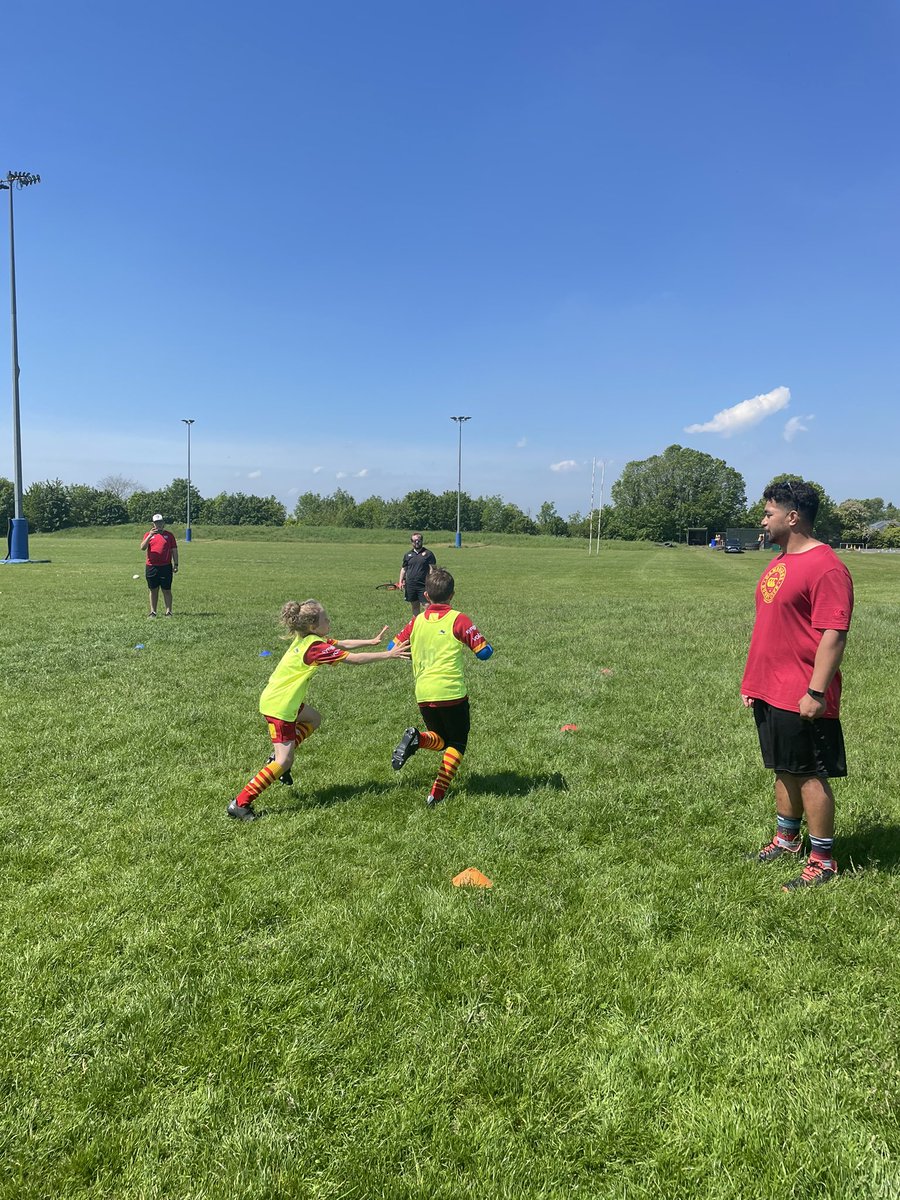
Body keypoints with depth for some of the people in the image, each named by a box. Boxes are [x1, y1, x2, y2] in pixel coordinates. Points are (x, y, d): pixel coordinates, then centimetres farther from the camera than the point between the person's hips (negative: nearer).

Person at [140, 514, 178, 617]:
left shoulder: (169, 535, 8)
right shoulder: (148, 534, 8)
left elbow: (174, 550, 8)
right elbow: (142, 547, -6)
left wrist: (175, 564, 1)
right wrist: (150, 536, -18)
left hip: (166, 566, -1)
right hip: (151, 567, 1)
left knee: (166, 590, 1)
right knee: (153, 590, 7)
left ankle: (168, 611, 5)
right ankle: (153, 611, 13)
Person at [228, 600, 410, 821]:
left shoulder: (306, 638, 4)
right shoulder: (315, 647, -22)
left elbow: (342, 644, 13)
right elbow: (352, 659, -21)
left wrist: (371, 641, 7)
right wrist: (388, 654, -16)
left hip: (286, 699, 10)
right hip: (279, 706, -10)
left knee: (313, 719, 29)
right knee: (284, 762, -6)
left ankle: (279, 758, 23)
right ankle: (240, 804, -3)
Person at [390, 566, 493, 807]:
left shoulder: (416, 621, 7)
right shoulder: (459, 620, -5)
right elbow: (484, 652, -8)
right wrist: (488, 646, 16)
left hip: (423, 694, 4)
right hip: (451, 692, -4)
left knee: (441, 739, 22)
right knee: (457, 743, 15)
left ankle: (417, 738, -11)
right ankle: (437, 793, 2)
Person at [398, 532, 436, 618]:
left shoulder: (428, 553, 1)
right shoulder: (408, 554, 12)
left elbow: (432, 569, -3)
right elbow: (403, 569, 17)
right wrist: (400, 581, 6)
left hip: (423, 585, -4)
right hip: (410, 585, 4)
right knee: (415, 606, 13)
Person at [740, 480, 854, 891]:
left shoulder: (826, 567, -16)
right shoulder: (779, 562, 13)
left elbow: (834, 634, -21)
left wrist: (816, 692, -23)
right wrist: (752, 680, 18)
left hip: (801, 698, -9)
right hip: (769, 692, 9)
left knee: (810, 775, 2)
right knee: (784, 770, 19)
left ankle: (823, 861, 16)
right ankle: (786, 840, 35)